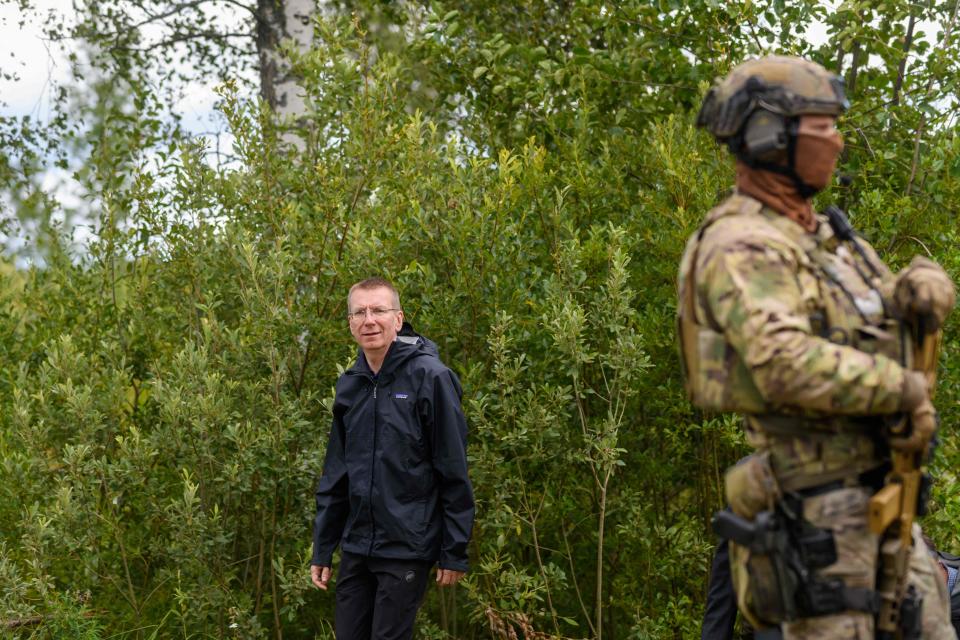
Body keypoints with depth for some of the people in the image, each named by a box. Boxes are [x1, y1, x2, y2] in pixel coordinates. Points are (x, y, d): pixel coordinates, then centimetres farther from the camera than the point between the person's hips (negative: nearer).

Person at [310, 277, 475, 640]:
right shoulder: (349, 386, 8)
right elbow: (334, 477, 14)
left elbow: (454, 473, -10)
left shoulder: (430, 378, -10)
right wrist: (322, 551, 11)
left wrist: (454, 554, -10)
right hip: (356, 549, 6)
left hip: (407, 550, -6)